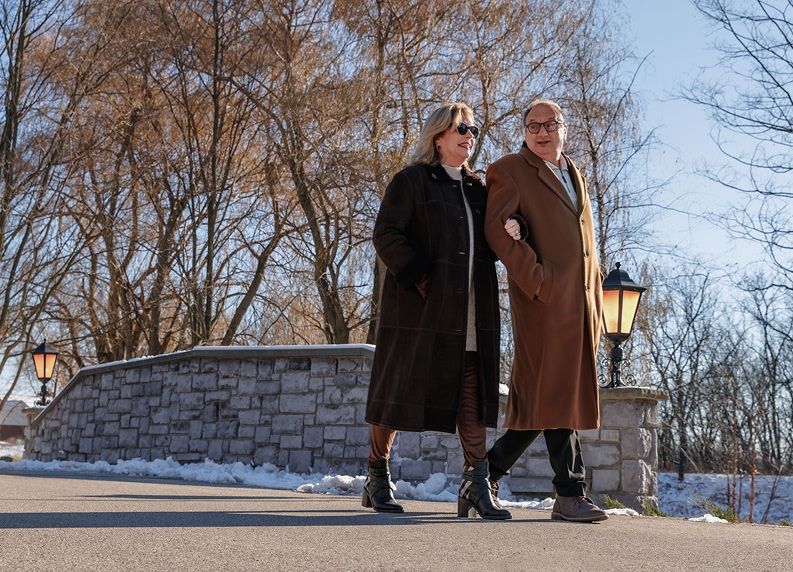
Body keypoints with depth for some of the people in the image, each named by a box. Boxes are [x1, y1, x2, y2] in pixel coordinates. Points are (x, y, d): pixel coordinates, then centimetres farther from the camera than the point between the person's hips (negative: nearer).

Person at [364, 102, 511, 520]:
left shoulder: (476, 189, 19)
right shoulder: (411, 181, 0)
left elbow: (485, 245, 22)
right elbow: (386, 235, -8)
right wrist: (420, 278, -17)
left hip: (470, 313, 6)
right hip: (419, 305, -5)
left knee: (473, 393, -2)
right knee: (400, 388, 2)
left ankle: (476, 482, -2)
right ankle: (377, 479, 14)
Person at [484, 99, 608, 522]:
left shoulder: (573, 174, 24)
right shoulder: (508, 171, 1)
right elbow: (498, 230, -11)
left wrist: (595, 300, 15)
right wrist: (538, 282, -17)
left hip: (579, 304, 7)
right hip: (544, 301, -7)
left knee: (543, 399, 8)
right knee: (554, 396, -5)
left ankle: (490, 470, 20)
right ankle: (570, 494, -1)